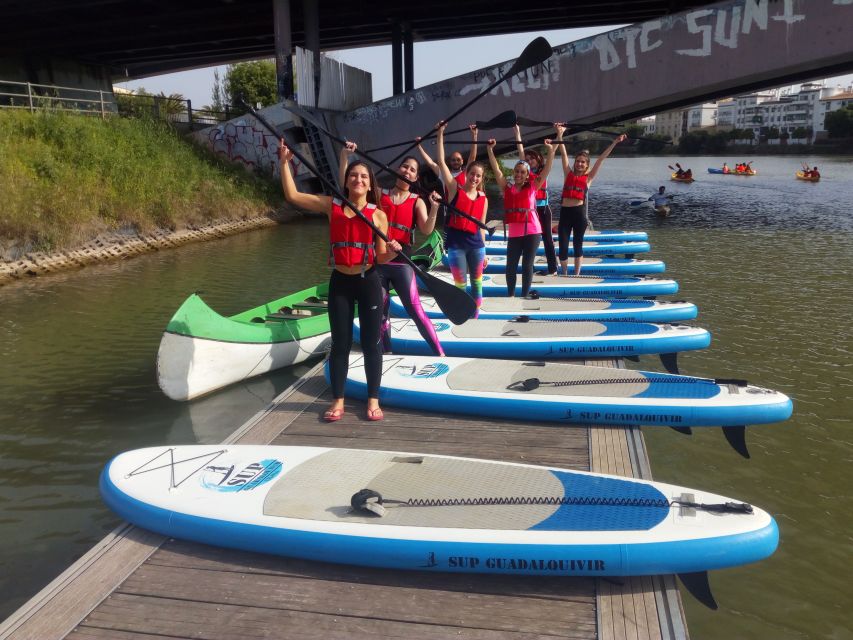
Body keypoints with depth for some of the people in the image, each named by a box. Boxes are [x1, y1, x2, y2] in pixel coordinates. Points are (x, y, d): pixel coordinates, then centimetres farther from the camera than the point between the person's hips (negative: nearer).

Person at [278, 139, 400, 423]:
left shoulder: (378, 215, -1)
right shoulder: (332, 206, 2)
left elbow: (381, 258, 1)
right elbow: (292, 195, -1)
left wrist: (392, 251, -21)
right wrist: (285, 162, -4)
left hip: (369, 283, -1)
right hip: (340, 283, 1)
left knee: (371, 343, 6)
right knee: (340, 343, 8)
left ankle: (373, 399, 19)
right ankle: (338, 400, 20)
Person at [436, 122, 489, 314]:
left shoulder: (483, 199, 6)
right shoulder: (454, 189, -3)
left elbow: (481, 226, 12)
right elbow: (441, 162, -8)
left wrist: (484, 251, 13)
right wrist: (440, 134, -10)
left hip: (476, 243, 3)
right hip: (456, 243, -3)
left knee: (477, 283, 12)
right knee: (460, 284, 3)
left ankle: (475, 317, 25)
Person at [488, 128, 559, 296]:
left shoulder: (532, 187, 4)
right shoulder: (507, 188, 7)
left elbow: (547, 168, 1)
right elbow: (496, 169, 2)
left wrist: (552, 148, -5)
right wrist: (490, 150, -7)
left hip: (532, 232, -1)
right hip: (514, 233, 1)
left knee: (527, 265, 3)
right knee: (511, 266, 4)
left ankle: (525, 296, 15)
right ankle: (510, 295, 22)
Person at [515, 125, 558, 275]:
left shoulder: (544, 171, 4)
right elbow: (521, 152, 0)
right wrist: (517, 133, -4)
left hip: (543, 208, -1)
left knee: (547, 237, 4)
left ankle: (553, 268, 8)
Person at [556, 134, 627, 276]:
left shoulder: (588, 177, 7)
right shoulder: (568, 174, 11)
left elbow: (601, 158, 5)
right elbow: (564, 154, 9)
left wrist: (615, 142, 5)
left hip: (579, 212, -1)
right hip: (565, 212, 1)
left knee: (578, 245, 9)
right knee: (563, 247, 1)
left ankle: (577, 275, 20)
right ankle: (565, 274, 20)